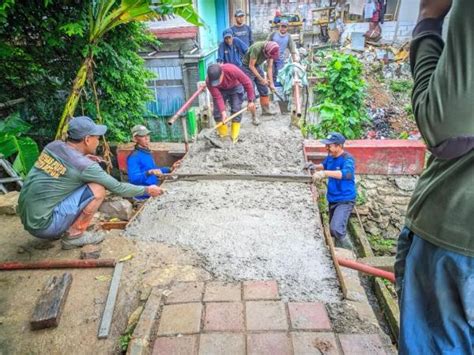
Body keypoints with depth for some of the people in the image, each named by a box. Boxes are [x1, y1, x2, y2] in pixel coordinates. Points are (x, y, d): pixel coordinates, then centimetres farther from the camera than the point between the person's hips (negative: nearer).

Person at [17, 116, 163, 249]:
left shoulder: (53, 145, 3)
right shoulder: (84, 165, -16)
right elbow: (118, 188, -6)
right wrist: (147, 190, 6)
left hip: (27, 218, 8)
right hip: (42, 225, -8)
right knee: (97, 189, -11)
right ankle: (73, 235, 1)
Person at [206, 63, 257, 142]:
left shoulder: (232, 70, -41)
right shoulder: (209, 81, -35)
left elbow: (247, 83, -29)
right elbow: (217, 97, -29)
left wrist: (250, 101, -24)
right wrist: (223, 111, -40)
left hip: (235, 88, -1)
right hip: (220, 90, 2)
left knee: (236, 110, -11)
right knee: (217, 112, -8)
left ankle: (234, 137, -1)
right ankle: (223, 136, 8)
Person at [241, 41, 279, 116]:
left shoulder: (271, 50, -11)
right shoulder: (256, 48, -31)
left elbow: (269, 67, -4)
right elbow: (251, 66, -25)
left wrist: (271, 83, -8)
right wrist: (261, 79, -23)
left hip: (257, 66, 7)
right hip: (247, 67, -7)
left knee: (264, 90, 4)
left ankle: (265, 110, 14)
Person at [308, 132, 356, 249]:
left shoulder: (347, 159, -22)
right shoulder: (330, 156, 1)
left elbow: (346, 173, -43)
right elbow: (324, 165, 24)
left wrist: (325, 173, -51)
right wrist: (315, 167, 3)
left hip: (345, 201, -8)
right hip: (332, 199, 8)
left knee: (336, 229, -24)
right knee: (332, 230, 18)